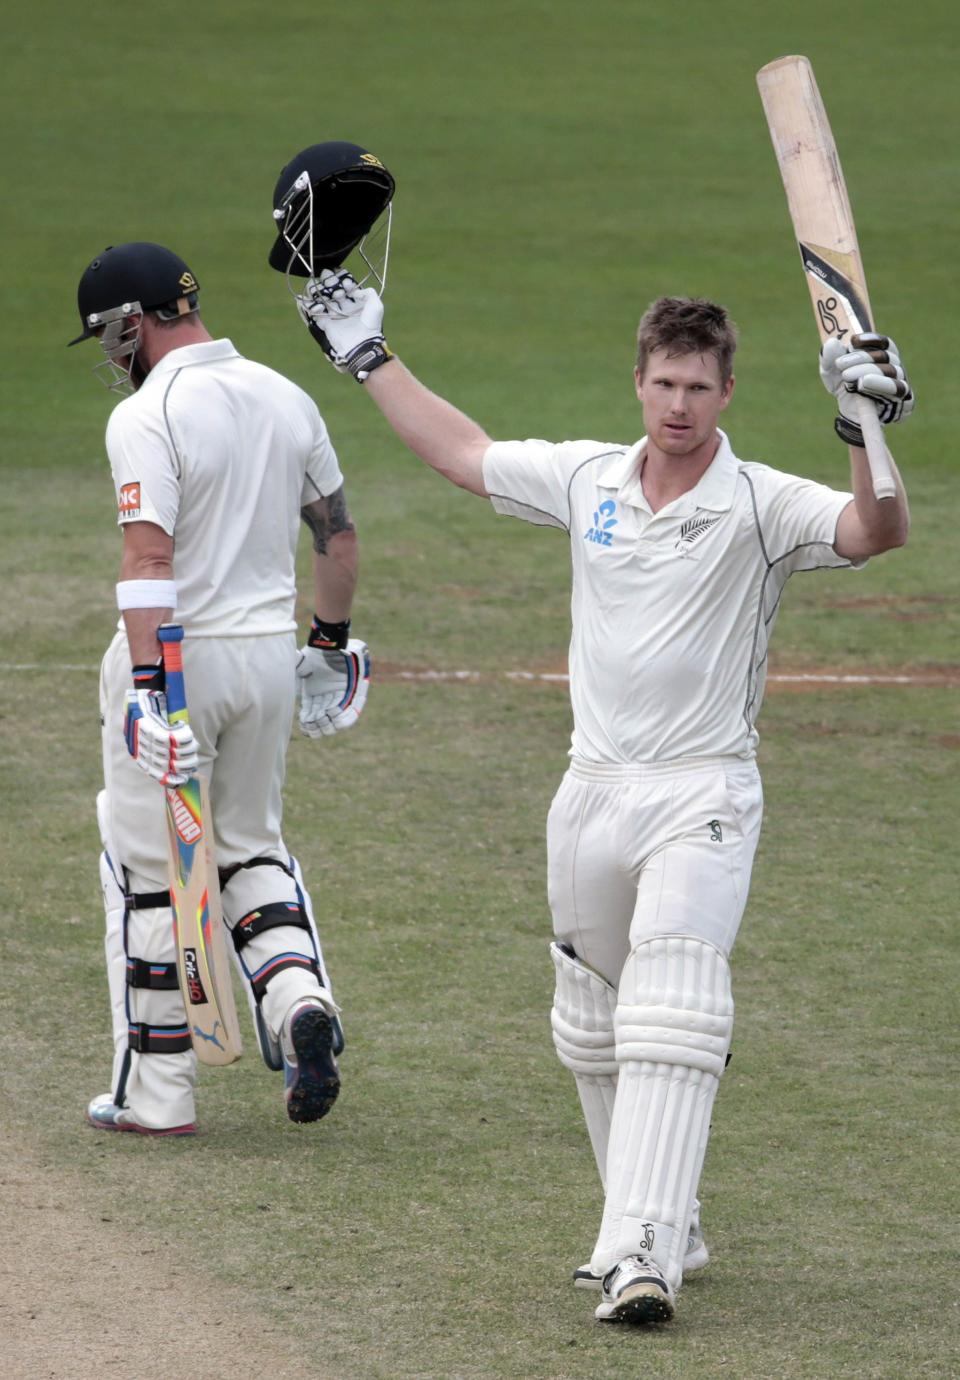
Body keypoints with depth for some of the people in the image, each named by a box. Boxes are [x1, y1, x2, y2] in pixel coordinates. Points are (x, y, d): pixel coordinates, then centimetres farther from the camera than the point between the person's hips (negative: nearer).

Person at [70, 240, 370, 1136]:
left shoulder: (148, 417, -16)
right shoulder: (286, 399, 6)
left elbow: (150, 558, -26)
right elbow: (337, 533, 14)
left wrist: (148, 688, -31)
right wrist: (330, 642, 26)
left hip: (176, 651, -6)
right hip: (271, 650, 7)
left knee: (148, 872, 4)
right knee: (251, 849, 21)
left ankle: (156, 1095, 7)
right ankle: (299, 1001, -5)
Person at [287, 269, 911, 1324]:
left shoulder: (762, 505, -9)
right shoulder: (587, 478, 6)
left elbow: (877, 532, -25)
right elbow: (462, 453, 20)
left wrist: (870, 432, -40)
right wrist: (367, 359, 22)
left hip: (703, 796, -6)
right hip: (592, 791, 6)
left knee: (671, 1021, -20)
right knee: (593, 1033, 13)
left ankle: (643, 1259, -27)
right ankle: (660, 1229, 27)